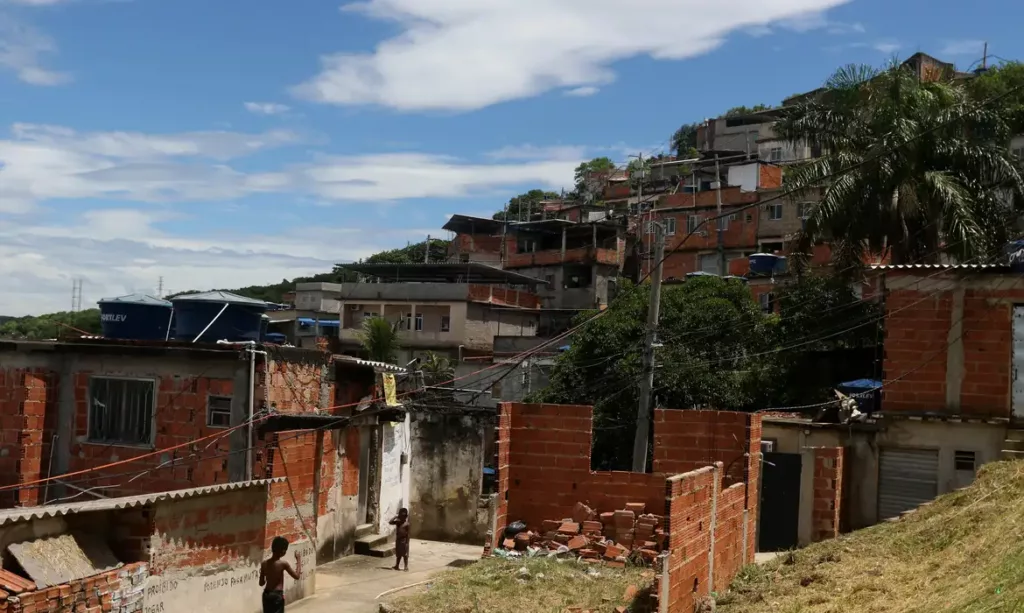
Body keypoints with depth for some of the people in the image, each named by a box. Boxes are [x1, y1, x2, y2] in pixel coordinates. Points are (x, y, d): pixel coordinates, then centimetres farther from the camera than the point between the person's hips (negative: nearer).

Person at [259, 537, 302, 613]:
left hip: (266, 594, 6)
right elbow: (296, 576, -8)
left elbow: (261, 583, 5)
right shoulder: (283, 563, -15)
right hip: (277, 595, -6)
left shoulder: (264, 564, 0)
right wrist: (298, 560, -1)